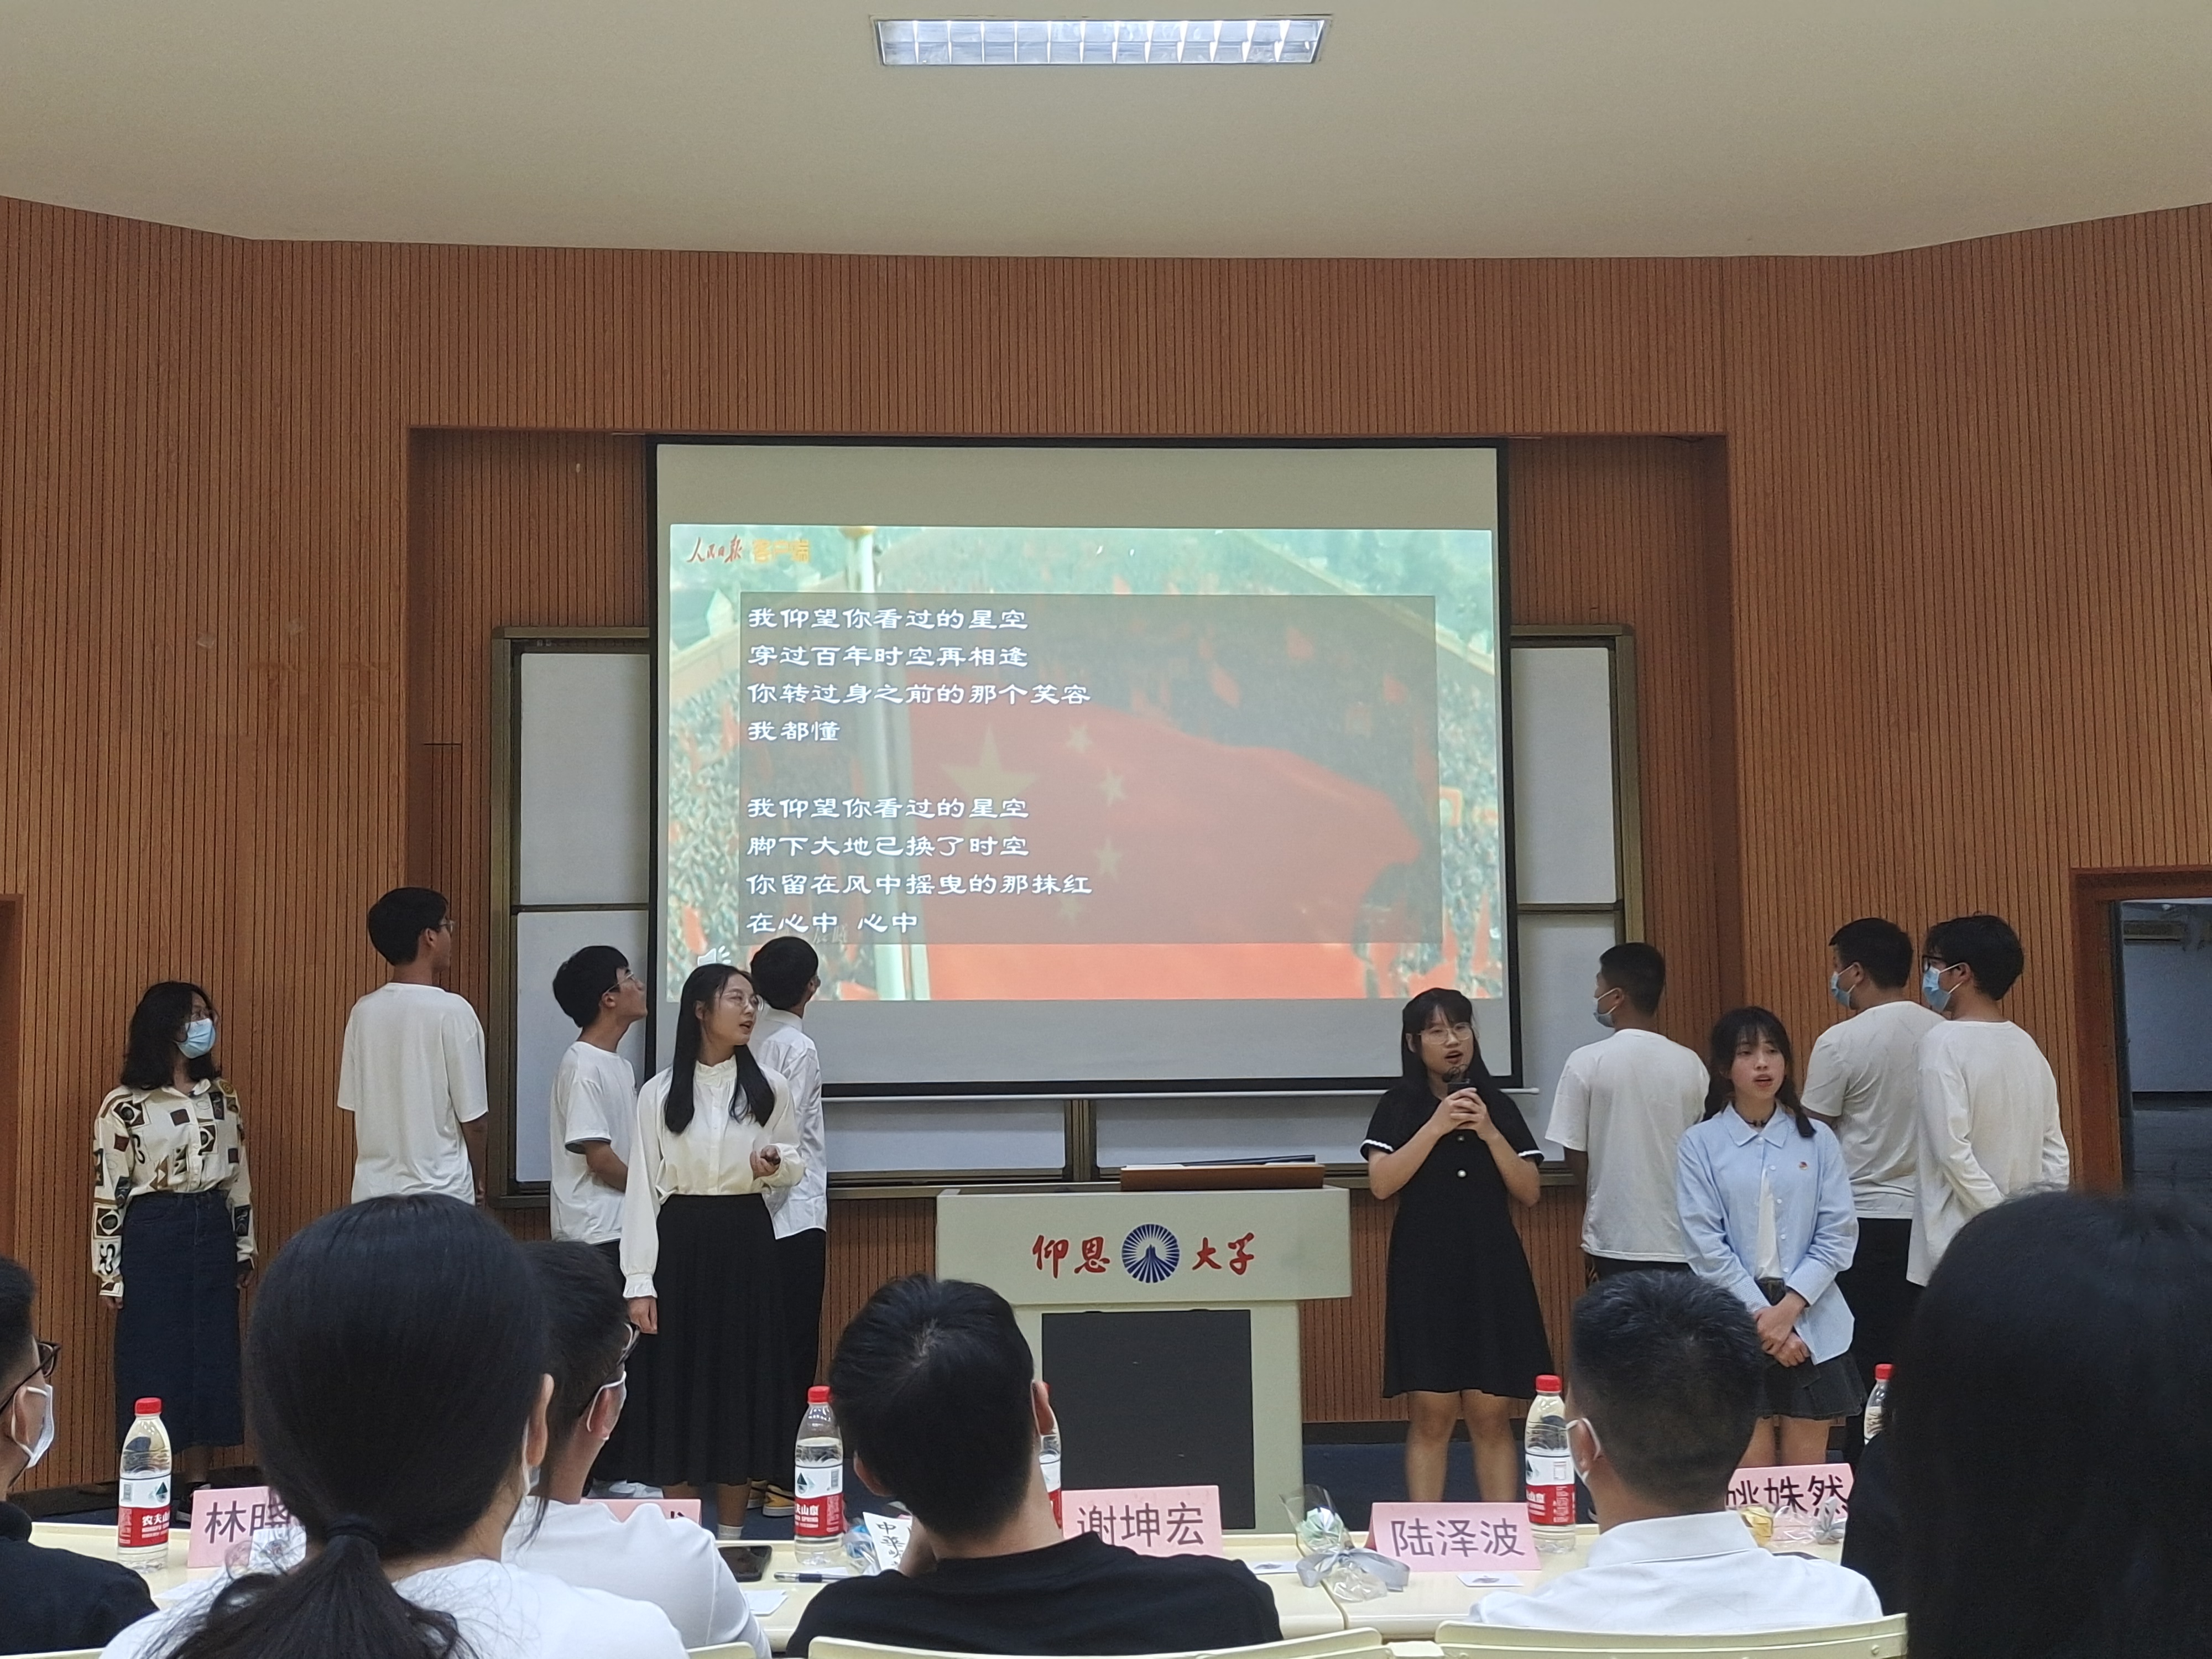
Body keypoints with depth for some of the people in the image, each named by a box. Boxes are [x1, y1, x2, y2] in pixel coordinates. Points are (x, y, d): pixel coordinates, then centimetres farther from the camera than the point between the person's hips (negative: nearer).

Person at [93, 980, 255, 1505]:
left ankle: (197, 1486, 18)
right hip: (152, 1239, -5)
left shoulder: (222, 1097, 9)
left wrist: (245, 1249, 12)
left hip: (213, 1231, 5)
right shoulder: (123, 1107, -7)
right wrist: (109, 1274, -7)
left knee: (212, 1359, 7)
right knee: (153, 1363, 1)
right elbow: (108, 1192, -6)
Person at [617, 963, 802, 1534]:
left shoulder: (771, 1088, 2)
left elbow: (795, 1164, 14)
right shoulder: (659, 1093, -2)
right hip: (680, 1242, -1)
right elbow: (642, 1188, -3)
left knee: (742, 1380, 4)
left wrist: (775, 1165, -11)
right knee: (676, 1384, 2)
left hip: (745, 1243, 1)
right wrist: (639, 1282, -8)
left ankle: (732, 1537, 16)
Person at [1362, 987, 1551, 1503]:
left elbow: (1528, 1192, 3)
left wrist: (1489, 1133, -9)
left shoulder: (1499, 1106, 9)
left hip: (1493, 1271, 2)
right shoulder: (1398, 1106, 3)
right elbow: (1381, 1183, -10)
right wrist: (1437, 1126, -15)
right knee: (1433, 1414, -2)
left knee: (1492, 1416, 2)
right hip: (1425, 1272, -2)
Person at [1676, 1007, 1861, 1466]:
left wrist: (1788, 1308, -10)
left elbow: (1838, 1235, 0)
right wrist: (1760, 1315, -11)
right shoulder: (1701, 1144, -1)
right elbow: (1706, 1244, -5)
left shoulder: (1817, 1139, 4)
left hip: (1811, 1322, 2)